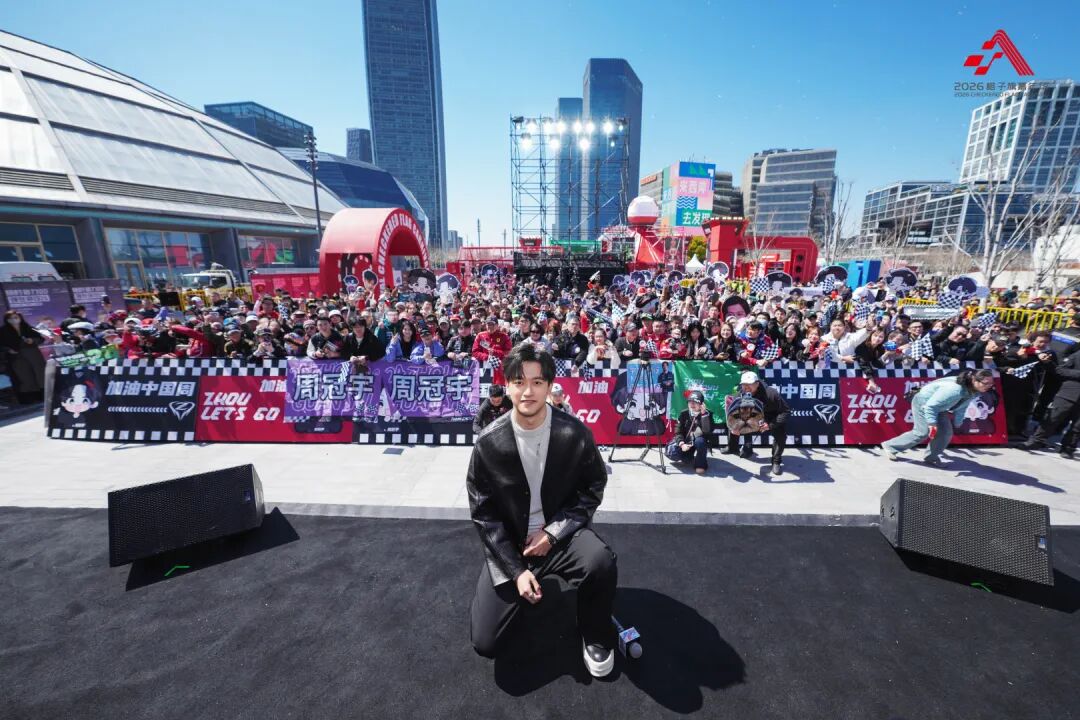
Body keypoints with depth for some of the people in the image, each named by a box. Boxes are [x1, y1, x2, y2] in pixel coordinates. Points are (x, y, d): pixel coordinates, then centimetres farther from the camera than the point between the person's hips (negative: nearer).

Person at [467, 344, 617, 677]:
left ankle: (596, 635, 3)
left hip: (561, 532, 0)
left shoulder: (574, 433, -17)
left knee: (601, 563, -32)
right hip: (509, 543, 1)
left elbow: (593, 488, -3)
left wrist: (553, 532, -15)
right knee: (486, 643, -4)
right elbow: (483, 512, -8)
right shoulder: (489, 443, -17)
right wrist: (515, 569, -13)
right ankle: (520, 586, 28)